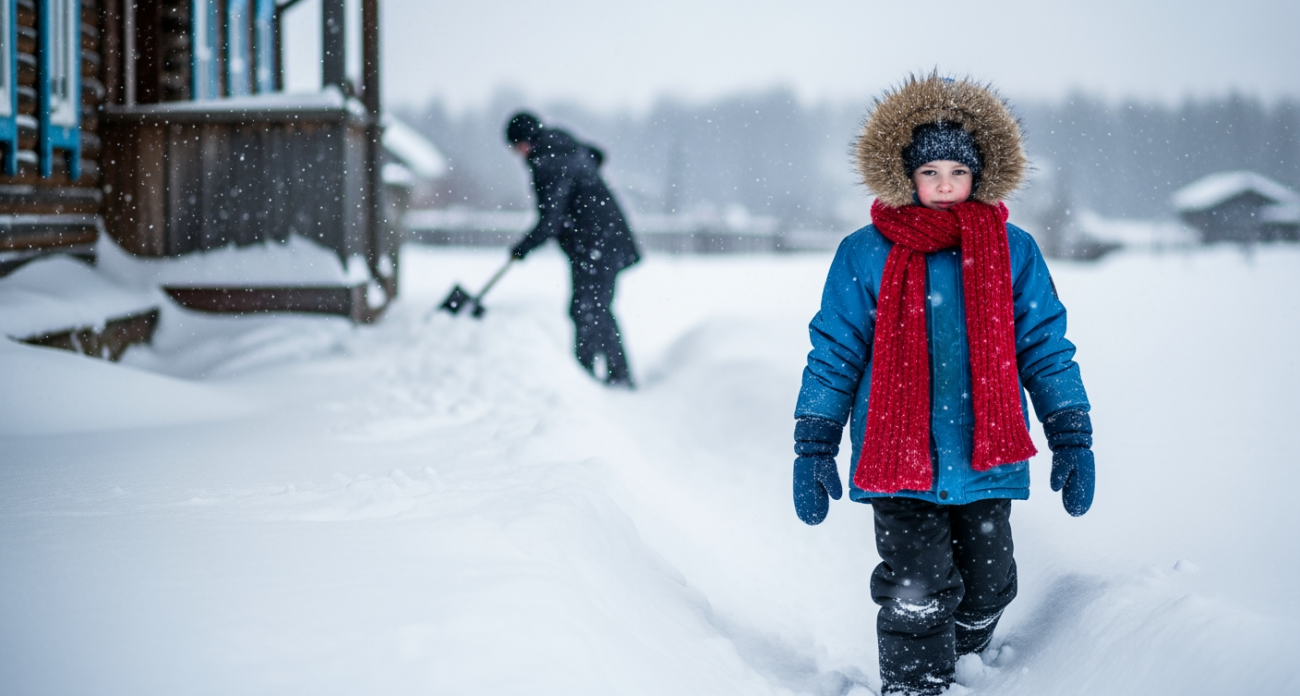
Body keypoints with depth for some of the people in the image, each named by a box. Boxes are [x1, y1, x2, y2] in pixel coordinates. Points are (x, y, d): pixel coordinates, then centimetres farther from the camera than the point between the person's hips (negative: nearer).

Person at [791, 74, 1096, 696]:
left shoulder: (1012, 252, 3)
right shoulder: (865, 255, -1)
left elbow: (1045, 347, 8)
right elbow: (834, 355, 3)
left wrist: (1072, 439, 4)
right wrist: (813, 449, 1)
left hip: (986, 460, 2)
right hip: (898, 458, -2)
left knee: (983, 590, 14)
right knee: (917, 598, -10)